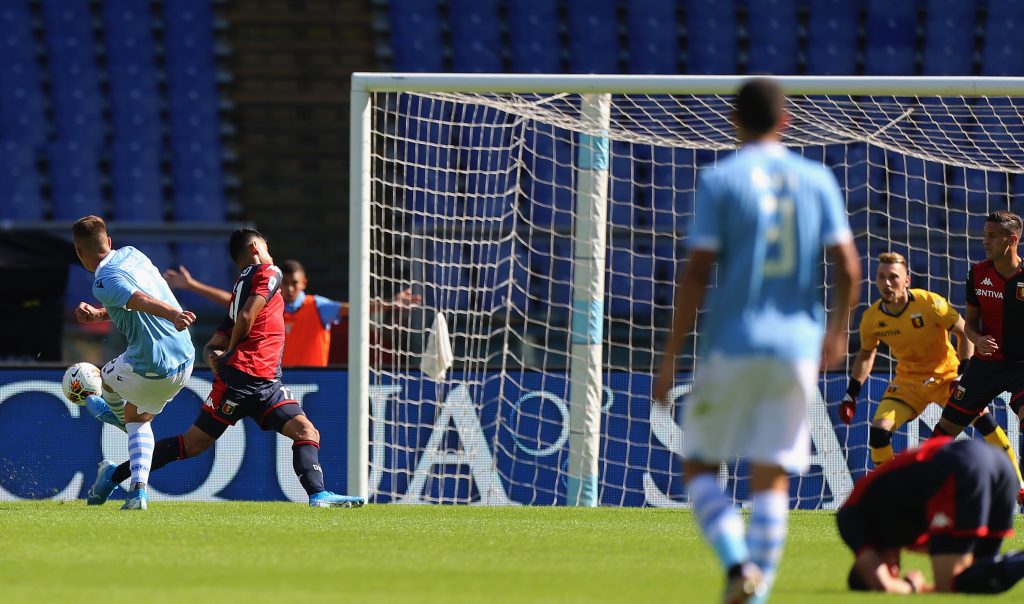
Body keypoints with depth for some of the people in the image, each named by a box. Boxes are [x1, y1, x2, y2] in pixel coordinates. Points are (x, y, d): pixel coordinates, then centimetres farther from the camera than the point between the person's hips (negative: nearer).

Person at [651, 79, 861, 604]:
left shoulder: (720, 181, -3)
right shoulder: (817, 180, 6)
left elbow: (696, 274, -8)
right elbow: (847, 266, 2)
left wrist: (671, 358, -4)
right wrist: (837, 330, 19)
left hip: (731, 348, -3)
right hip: (797, 347, 3)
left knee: (700, 465, 9)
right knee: (772, 477, 6)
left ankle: (737, 561, -14)